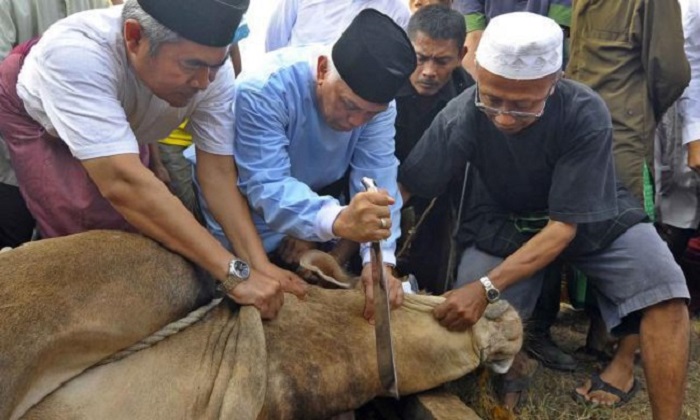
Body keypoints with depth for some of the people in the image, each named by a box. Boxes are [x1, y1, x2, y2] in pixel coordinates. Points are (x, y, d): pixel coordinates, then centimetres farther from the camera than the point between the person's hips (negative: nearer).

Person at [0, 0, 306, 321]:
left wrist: (260, 265, -41)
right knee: (90, 233, -23)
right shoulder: (75, 51, -46)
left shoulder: (211, 68, -31)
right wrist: (235, 272, -54)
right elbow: (123, 184, -53)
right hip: (34, 116, -4)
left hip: (122, 123, 4)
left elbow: (219, 173, -28)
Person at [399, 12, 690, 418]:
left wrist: (487, 287, -39)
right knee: (467, 319, -15)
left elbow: (564, 225, -29)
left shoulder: (587, 114, -31)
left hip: (594, 218, -1)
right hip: (509, 223, 1)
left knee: (665, 292, -24)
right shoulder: (463, 115, -28)